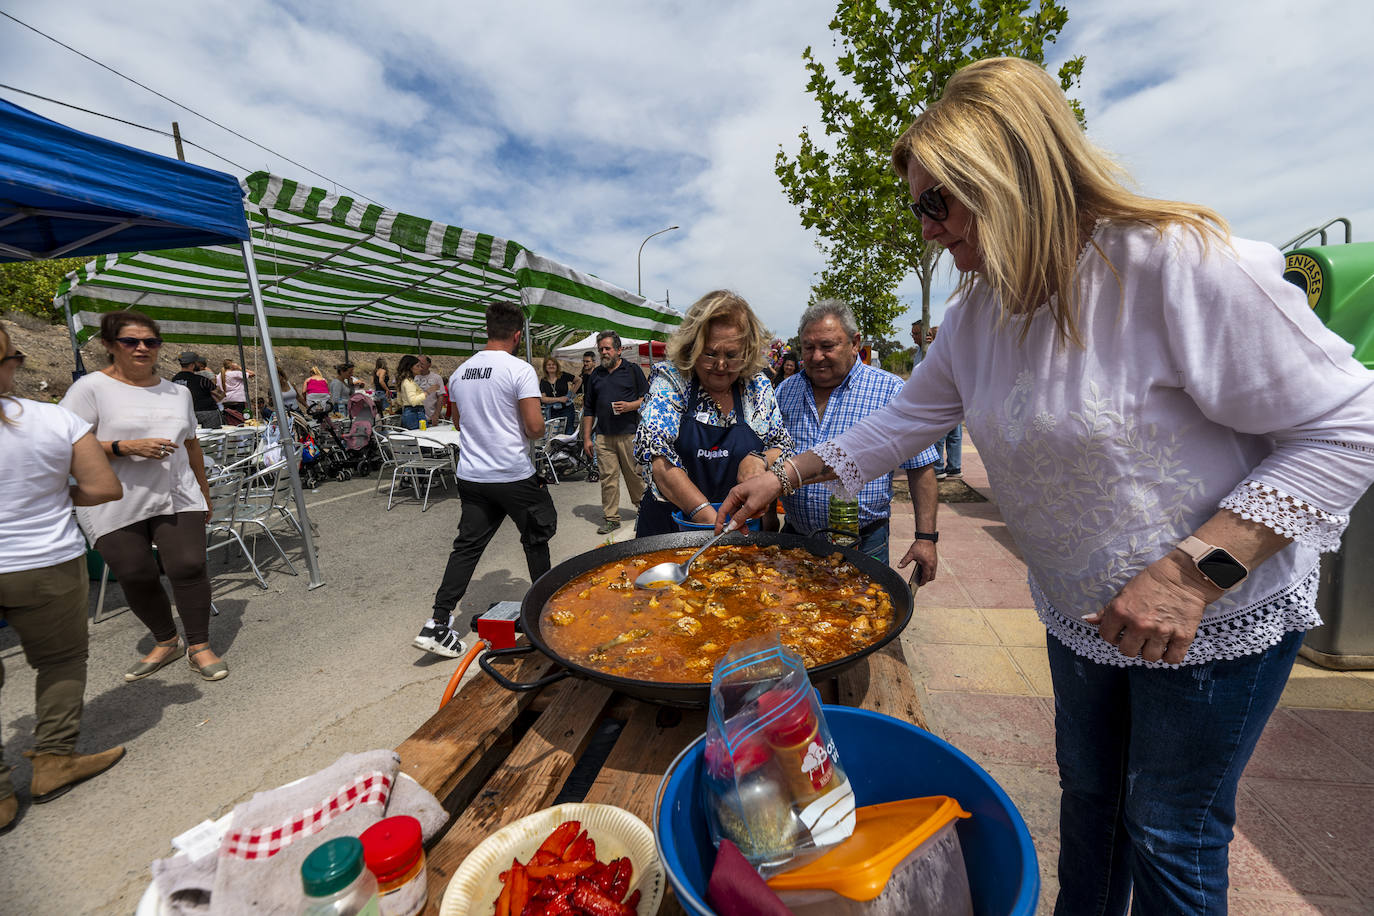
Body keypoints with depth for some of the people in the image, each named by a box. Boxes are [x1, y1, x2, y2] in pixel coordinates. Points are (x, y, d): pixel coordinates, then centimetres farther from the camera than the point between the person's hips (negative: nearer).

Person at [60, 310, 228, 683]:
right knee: (137, 577, 2)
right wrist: (127, 447, -20)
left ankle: (199, 647, 4)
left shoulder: (178, 392, 11)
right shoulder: (90, 388, -3)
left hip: (178, 498, 2)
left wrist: (204, 493, 21)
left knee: (189, 566, -8)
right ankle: (166, 643, 23)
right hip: (116, 508, -2)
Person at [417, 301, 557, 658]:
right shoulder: (520, 369, -13)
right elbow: (535, 426, -18)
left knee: (467, 546, 10)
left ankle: (438, 624, 8)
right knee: (536, 539, 14)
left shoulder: (459, 373, 8)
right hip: (514, 476, -5)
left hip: (471, 476, 6)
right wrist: (533, 431, 3)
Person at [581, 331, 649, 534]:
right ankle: (610, 517, 11)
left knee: (635, 474, 4)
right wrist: (586, 438, 11)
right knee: (608, 477, 2)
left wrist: (630, 405, -14)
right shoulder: (595, 375, 15)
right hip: (603, 436, 3)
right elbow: (589, 409, 16)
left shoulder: (633, 370, 6)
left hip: (630, 434, -3)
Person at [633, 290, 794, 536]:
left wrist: (760, 459, -14)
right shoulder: (669, 378, -6)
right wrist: (704, 512, -26)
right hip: (670, 525, -1)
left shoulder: (758, 386, 3)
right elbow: (655, 452, -17)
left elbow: (785, 448, 10)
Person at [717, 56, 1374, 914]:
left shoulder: (1180, 264, -24)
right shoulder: (979, 311, -2)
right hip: (1082, 616, 6)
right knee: (1088, 794, 25)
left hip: (1216, 618, -6)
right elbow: (907, 419, 3)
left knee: (1171, 837, 13)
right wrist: (789, 474, 1)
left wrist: (1199, 566, -28)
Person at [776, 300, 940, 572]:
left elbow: (920, 468, -5)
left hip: (864, 543, -3)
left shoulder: (891, 390, -6)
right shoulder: (785, 391, 4)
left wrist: (926, 537, -9)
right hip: (793, 536, 3)